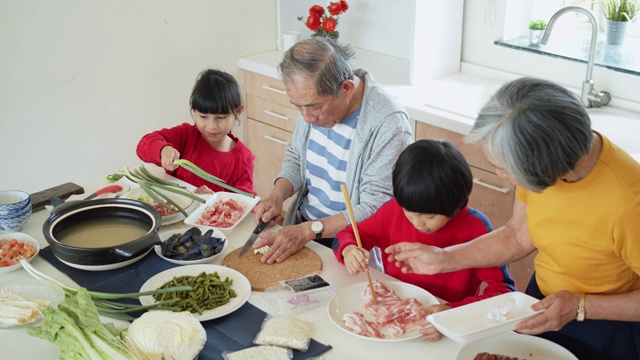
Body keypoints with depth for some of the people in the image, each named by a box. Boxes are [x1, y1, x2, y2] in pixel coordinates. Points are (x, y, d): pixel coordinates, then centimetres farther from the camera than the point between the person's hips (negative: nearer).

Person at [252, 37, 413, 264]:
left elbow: (377, 209, -21)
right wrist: (278, 194, -3)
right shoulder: (313, 100, 0)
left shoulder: (389, 124, -22)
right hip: (301, 227, 8)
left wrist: (309, 230, -25)